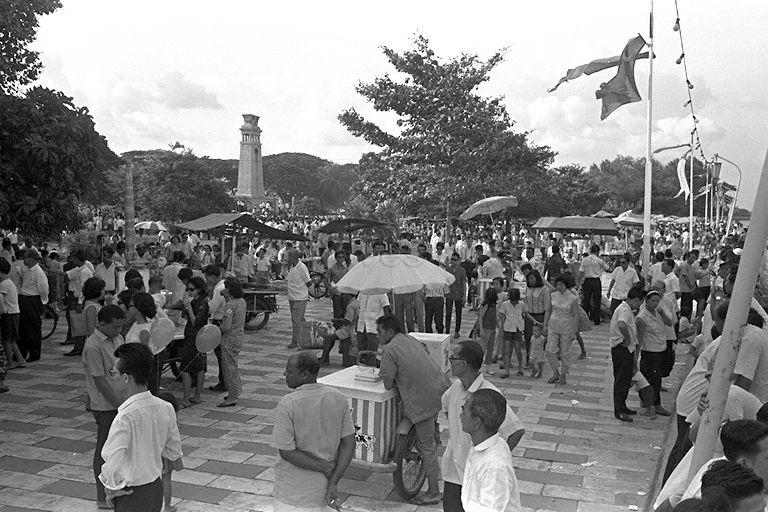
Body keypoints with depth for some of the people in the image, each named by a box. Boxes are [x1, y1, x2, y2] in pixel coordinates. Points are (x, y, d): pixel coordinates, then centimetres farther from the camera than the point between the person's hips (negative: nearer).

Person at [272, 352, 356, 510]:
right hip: (324, 485, 5)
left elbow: (286, 452, -19)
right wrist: (333, 483, -7)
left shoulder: (287, 404, -19)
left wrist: (324, 467, -12)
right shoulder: (338, 398, -4)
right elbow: (349, 443, -5)